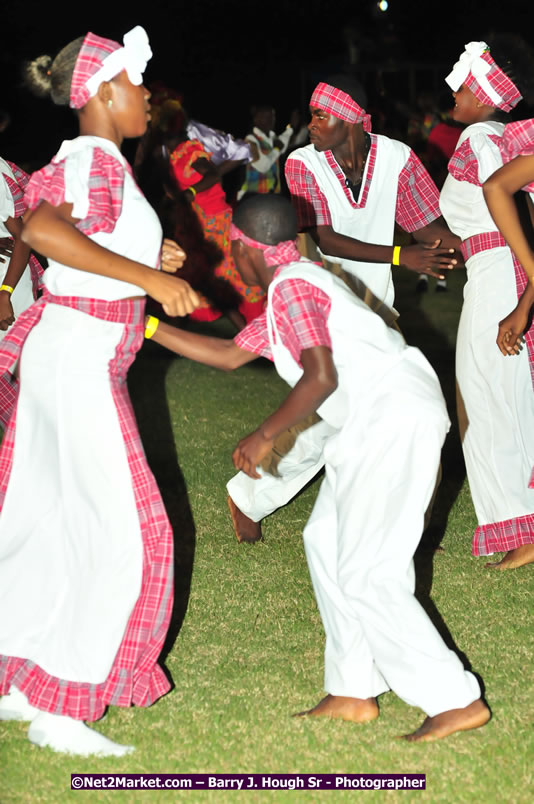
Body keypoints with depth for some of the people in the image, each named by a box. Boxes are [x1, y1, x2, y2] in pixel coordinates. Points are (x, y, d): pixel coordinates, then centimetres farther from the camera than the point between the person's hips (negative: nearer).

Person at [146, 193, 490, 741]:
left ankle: (457, 701, -6)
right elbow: (229, 355, 27)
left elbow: (320, 378, -21)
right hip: (378, 424, 11)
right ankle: (353, 692, 20)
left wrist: (264, 437, -11)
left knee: (366, 576, -9)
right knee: (326, 543, 16)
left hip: (396, 421, -11)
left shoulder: (292, 287, -10)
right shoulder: (289, 290, 22)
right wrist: (148, 328, 27)